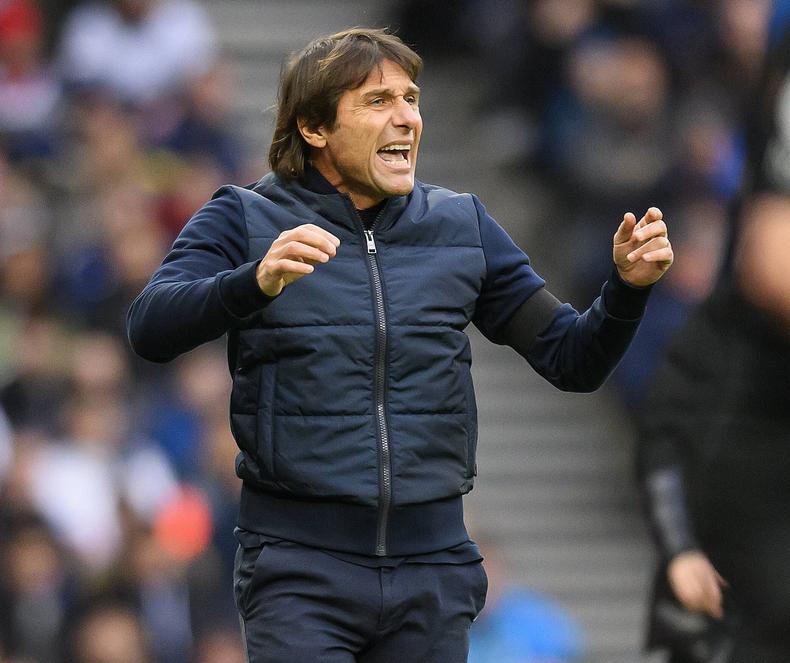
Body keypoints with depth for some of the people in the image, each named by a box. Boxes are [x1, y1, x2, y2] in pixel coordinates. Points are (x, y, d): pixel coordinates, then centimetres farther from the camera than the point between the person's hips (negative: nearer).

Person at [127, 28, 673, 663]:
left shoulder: (462, 225, 11)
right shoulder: (243, 222, 0)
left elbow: (573, 360, 12)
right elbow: (150, 329, -17)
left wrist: (627, 288, -8)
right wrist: (258, 282, -35)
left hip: (433, 571, 4)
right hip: (299, 569, -3)